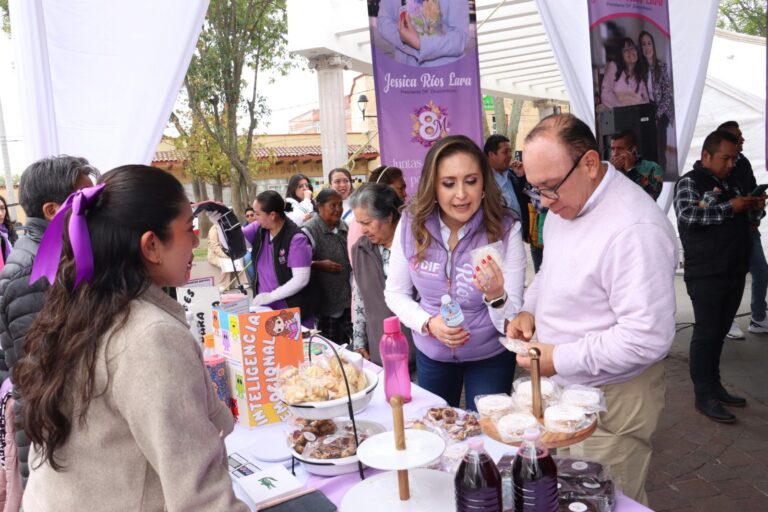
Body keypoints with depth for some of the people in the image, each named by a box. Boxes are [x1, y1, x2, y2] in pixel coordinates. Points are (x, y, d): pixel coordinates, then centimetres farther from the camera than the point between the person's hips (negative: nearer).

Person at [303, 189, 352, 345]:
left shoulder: (344, 227, 7)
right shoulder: (310, 230, -13)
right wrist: (319, 265, -22)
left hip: (347, 298, 6)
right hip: (326, 301, -5)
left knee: (347, 344, 12)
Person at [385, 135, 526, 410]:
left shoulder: (506, 229, -19)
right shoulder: (411, 224, -14)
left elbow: (513, 321, -19)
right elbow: (395, 293, -3)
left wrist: (496, 296, -40)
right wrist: (428, 323, -19)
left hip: (490, 356, -2)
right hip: (431, 354, 3)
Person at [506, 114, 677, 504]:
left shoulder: (634, 229, -28)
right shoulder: (565, 204, 2)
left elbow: (648, 338, -28)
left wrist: (560, 359, -23)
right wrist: (530, 310, 0)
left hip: (609, 401, -8)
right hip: (564, 385, 8)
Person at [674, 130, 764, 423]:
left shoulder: (733, 183, 16)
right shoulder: (690, 182, -6)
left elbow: (742, 220, 29)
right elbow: (687, 214, -23)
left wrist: (755, 207, 8)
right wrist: (730, 208, -19)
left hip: (735, 272, 7)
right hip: (706, 275, -7)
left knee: (719, 332, 13)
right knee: (706, 333, -2)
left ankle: (714, 386, 24)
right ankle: (704, 396, 6)